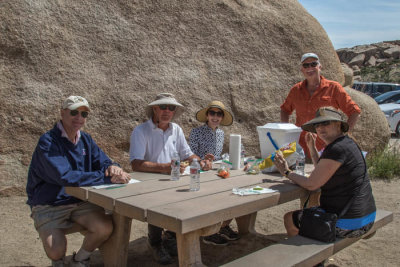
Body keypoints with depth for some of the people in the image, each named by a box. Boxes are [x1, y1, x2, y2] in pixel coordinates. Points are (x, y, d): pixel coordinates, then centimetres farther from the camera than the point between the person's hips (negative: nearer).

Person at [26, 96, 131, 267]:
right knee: (56, 249, -26)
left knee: (105, 228, -21)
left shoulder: (85, 140, 6)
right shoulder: (48, 142, -16)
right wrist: (107, 177, -32)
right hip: (49, 206, -5)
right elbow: (65, 176, -28)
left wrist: (112, 167, -20)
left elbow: (102, 162, 7)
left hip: (79, 202, 5)